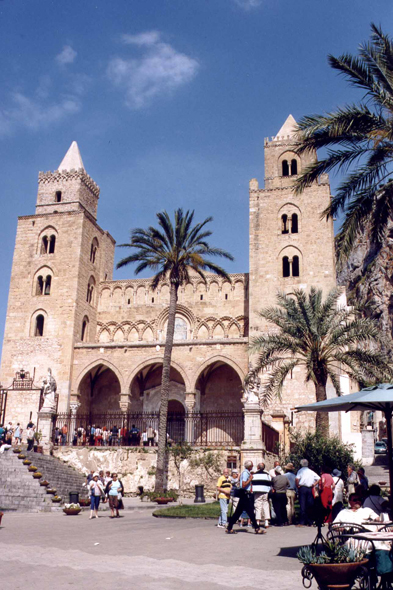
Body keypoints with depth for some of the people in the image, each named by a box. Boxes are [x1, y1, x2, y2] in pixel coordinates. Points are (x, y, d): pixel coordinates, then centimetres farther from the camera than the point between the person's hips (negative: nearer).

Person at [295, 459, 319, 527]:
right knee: (309, 505, 9)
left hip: (302, 488, -4)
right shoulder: (311, 471, 14)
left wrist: (297, 486, -2)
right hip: (310, 489, 4)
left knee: (302, 505, -4)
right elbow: (318, 478, 13)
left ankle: (302, 522, -7)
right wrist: (314, 484, 10)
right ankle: (310, 522, 14)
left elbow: (297, 479, -14)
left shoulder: (300, 470, 1)